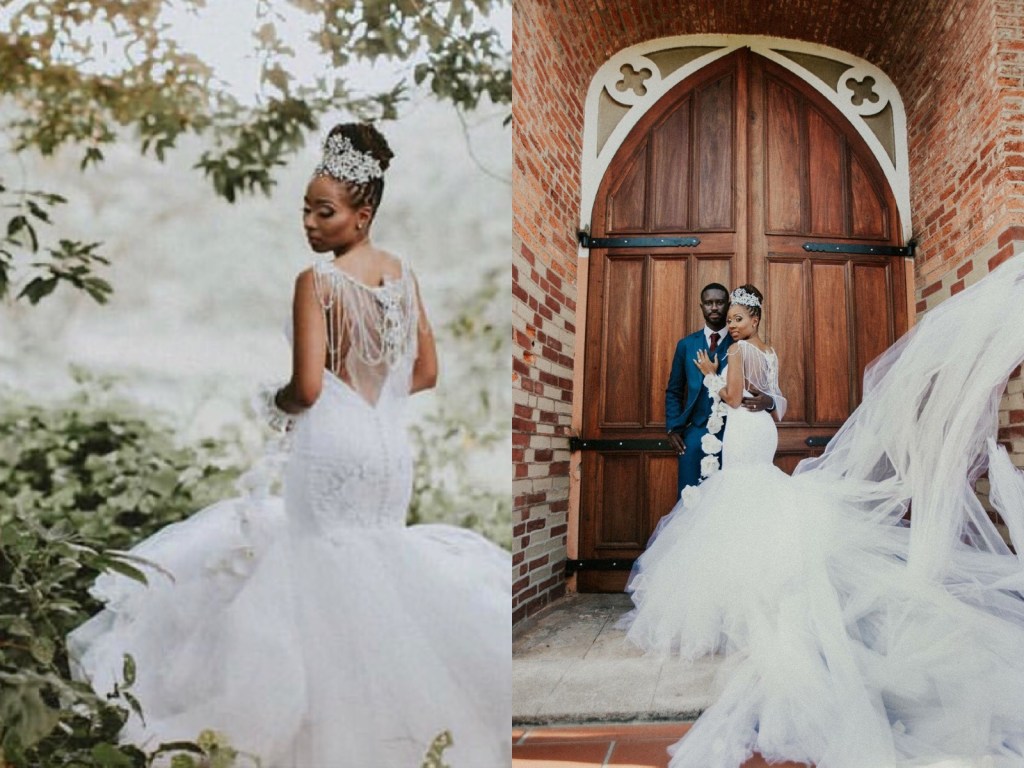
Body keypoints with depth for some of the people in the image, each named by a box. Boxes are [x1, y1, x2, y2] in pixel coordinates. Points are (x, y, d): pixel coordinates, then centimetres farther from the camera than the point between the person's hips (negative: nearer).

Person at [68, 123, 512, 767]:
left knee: (325, 565, 7)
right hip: (391, 448, 6)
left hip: (330, 448, -6)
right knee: (377, 563, 18)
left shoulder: (318, 280, -14)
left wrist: (277, 403, 2)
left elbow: (307, 386, -19)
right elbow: (425, 373, 10)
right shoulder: (404, 273, 5)